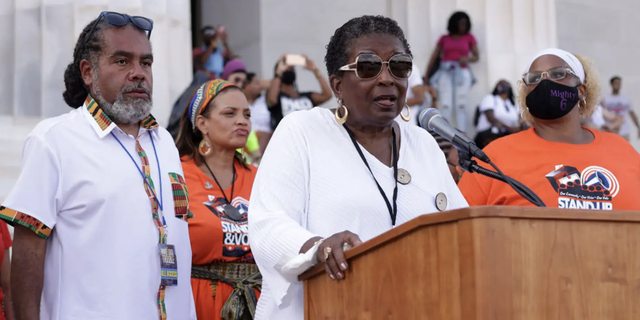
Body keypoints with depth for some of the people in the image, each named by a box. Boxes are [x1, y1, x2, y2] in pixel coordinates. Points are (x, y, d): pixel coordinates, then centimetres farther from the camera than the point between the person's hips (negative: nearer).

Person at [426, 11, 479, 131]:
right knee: (445, 105, -9)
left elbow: (476, 56, 11)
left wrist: (467, 59, -11)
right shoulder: (444, 39, 11)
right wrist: (427, 76, 5)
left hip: (462, 73, 0)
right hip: (445, 73, 0)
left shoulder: (469, 38, 11)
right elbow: (434, 57, 9)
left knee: (461, 105, -5)